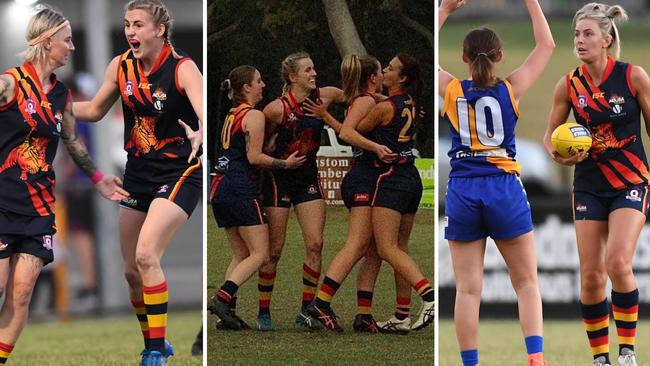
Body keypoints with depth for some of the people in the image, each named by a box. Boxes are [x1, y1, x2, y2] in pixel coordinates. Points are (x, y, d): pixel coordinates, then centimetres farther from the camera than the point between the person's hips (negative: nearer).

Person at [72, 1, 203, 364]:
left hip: (179, 173, -6)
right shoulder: (121, 66, -1)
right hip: (138, 173, 6)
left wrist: (200, 135, -56)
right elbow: (95, 110, 15)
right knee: (132, 272, 9)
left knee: (146, 255, -23)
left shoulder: (182, 68, -17)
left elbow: (205, 113, -34)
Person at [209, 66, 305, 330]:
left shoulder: (231, 115, 20)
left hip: (220, 188, 9)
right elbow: (254, 157, -13)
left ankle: (227, 311, 0)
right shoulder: (254, 115, -6)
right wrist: (285, 164, -5)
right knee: (259, 254, -9)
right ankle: (223, 297, -26)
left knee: (241, 255, 12)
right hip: (242, 189, -9)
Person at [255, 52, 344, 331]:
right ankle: (263, 312, 10)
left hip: (308, 177, 5)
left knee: (315, 244, -4)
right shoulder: (277, 109, -18)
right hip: (279, 179, -5)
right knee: (275, 249, 0)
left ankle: (307, 310, 5)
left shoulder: (323, 97, -3)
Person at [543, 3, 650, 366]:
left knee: (618, 263, -21)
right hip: (589, 186, 3)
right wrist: (559, 155, -10)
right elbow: (551, 134, 12)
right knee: (591, 277, -1)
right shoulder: (568, 85, -1)